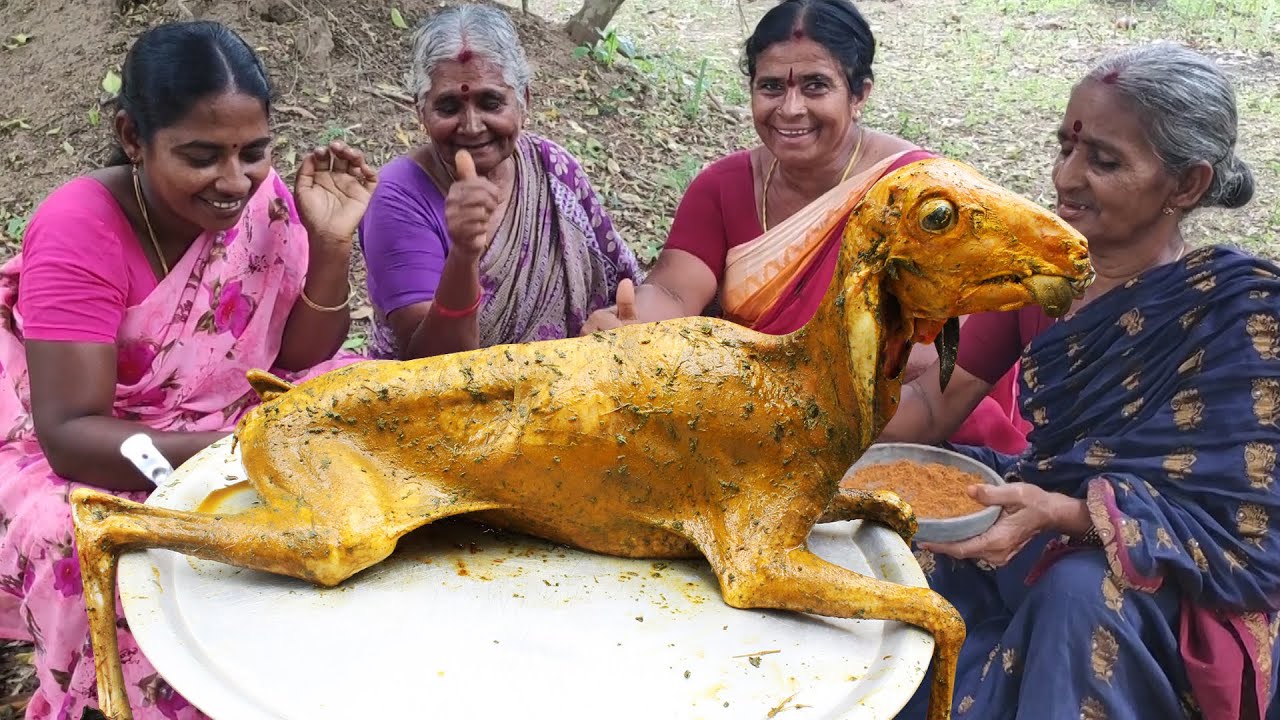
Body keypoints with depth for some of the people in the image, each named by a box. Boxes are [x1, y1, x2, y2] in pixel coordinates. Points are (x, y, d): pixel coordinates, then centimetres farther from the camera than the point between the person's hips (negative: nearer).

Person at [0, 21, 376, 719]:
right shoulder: (80, 229, -22)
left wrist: (331, 244, -19)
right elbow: (69, 436, -26)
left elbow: (300, 360, -3)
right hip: (91, 463, -5)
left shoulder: (262, 196, -8)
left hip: (233, 424, 5)